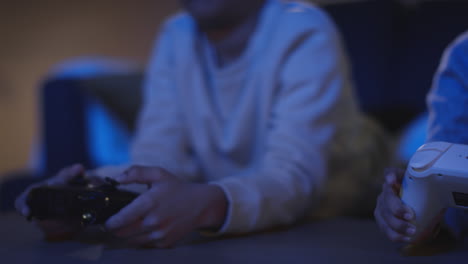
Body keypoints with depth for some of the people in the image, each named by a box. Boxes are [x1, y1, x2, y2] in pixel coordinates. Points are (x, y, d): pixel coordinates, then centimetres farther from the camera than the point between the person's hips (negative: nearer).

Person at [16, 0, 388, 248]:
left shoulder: (306, 36, -15)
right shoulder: (176, 39, 2)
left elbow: (295, 176, -26)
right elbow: (158, 158, -6)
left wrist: (205, 205, -46)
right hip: (225, 239, 4)